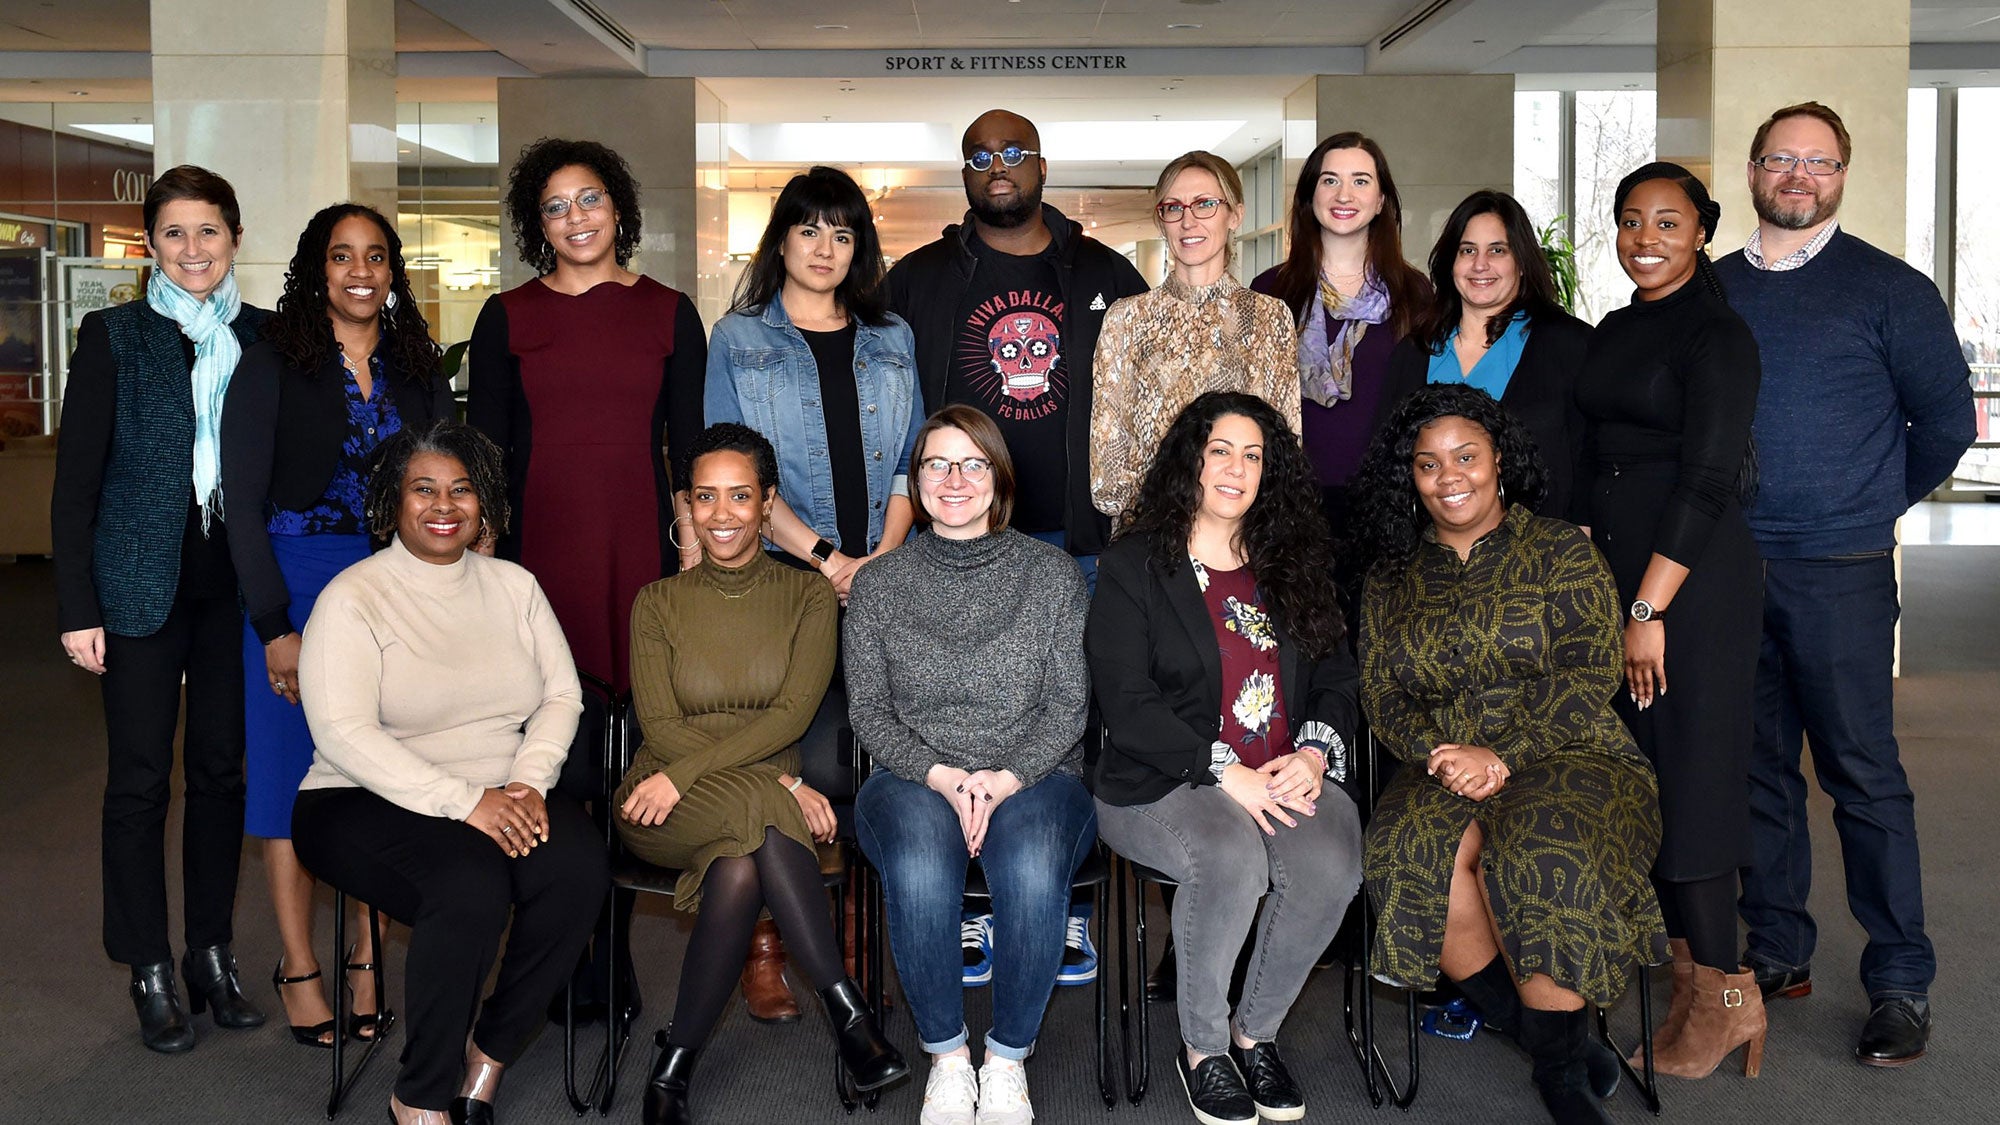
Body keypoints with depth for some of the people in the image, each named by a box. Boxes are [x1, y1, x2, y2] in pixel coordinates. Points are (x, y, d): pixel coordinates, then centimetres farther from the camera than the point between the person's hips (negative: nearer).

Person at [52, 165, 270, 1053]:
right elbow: (76, 480, -3)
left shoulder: (264, 338, 7)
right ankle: (150, 970, 16)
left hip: (238, 586, 3)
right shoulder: (114, 337, -1)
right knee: (140, 778, 4)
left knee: (223, 769, 9)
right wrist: (76, 607, -8)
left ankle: (212, 952, 22)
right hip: (141, 587, -2)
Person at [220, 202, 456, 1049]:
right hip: (295, 587, -3)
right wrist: (276, 625, -13)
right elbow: (243, 504, -5)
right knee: (293, 767, 2)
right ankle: (298, 968, 13)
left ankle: (367, 957, 14)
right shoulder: (271, 367, -1)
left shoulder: (419, 374, 9)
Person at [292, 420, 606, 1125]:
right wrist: (465, 803, -23)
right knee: (472, 886, -34)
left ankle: (488, 1057, -6)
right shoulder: (353, 598, -5)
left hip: (499, 796, 5)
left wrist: (530, 781, -14)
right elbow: (344, 734, -16)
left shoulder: (513, 586, 12)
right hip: (367, 802, -4)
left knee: (580, 867, -26)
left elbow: (561, 693, 7)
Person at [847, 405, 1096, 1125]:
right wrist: (939, 776, -11)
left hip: (1033, 776, 0)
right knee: (920, 874, -34)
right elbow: (868, 710, 6)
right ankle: (945, 1054, -9)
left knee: (1033, 873, -34)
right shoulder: (879, 585, 9)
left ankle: (1008, 1057, -11)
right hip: (915, 777, 1)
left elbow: (1068, 702, 3)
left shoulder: (1052, 574, 7)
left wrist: (1007, 778, -13)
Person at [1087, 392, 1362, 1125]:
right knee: (1233, 858, -35)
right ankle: (1201, 1048, -9)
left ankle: (1255, 1032, -2)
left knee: (1331, 864, -28)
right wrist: (1225, 773, -16)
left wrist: (1316, 753, -7)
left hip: (1288, 778, 4)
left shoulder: (1293, 567, 18)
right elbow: (1127, 705, -7)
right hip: (1163, 782, -4)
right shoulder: (1132, 567, 2)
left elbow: (1336, 677, 14)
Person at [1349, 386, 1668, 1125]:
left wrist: (1502, 753, -18)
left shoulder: (1560, 552, 4)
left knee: (1544, 850, -35)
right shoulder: (1392, 579, 15)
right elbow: (1381, 694, 8)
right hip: (1445, 773, 3)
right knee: (1416, 848, -30)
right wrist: (1443, 751, -13)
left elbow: (1593, 670, -7)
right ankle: (1556, 1039, -13)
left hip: (1563, 759, -3)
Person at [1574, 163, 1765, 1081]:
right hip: (1614, 569, 8)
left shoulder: (1716, 335, -9)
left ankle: (1725, 994, 8)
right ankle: (1685, 966, 20)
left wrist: (1649, 606, -18)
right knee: (1638, 769, 9)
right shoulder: (1614, 331, 15)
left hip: (1692, 575, -8)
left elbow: (1706, 479, -15)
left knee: (1688, 769, -4)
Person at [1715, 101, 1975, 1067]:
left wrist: (1878, 503, 9)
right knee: (1759, 767, 10)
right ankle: (1778, 951, 21)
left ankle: (1900, 983, 6)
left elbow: (1946, 417, 4)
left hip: (1840, 574, -4)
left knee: (1863, 774, -3)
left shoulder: (1887, 288, 0)